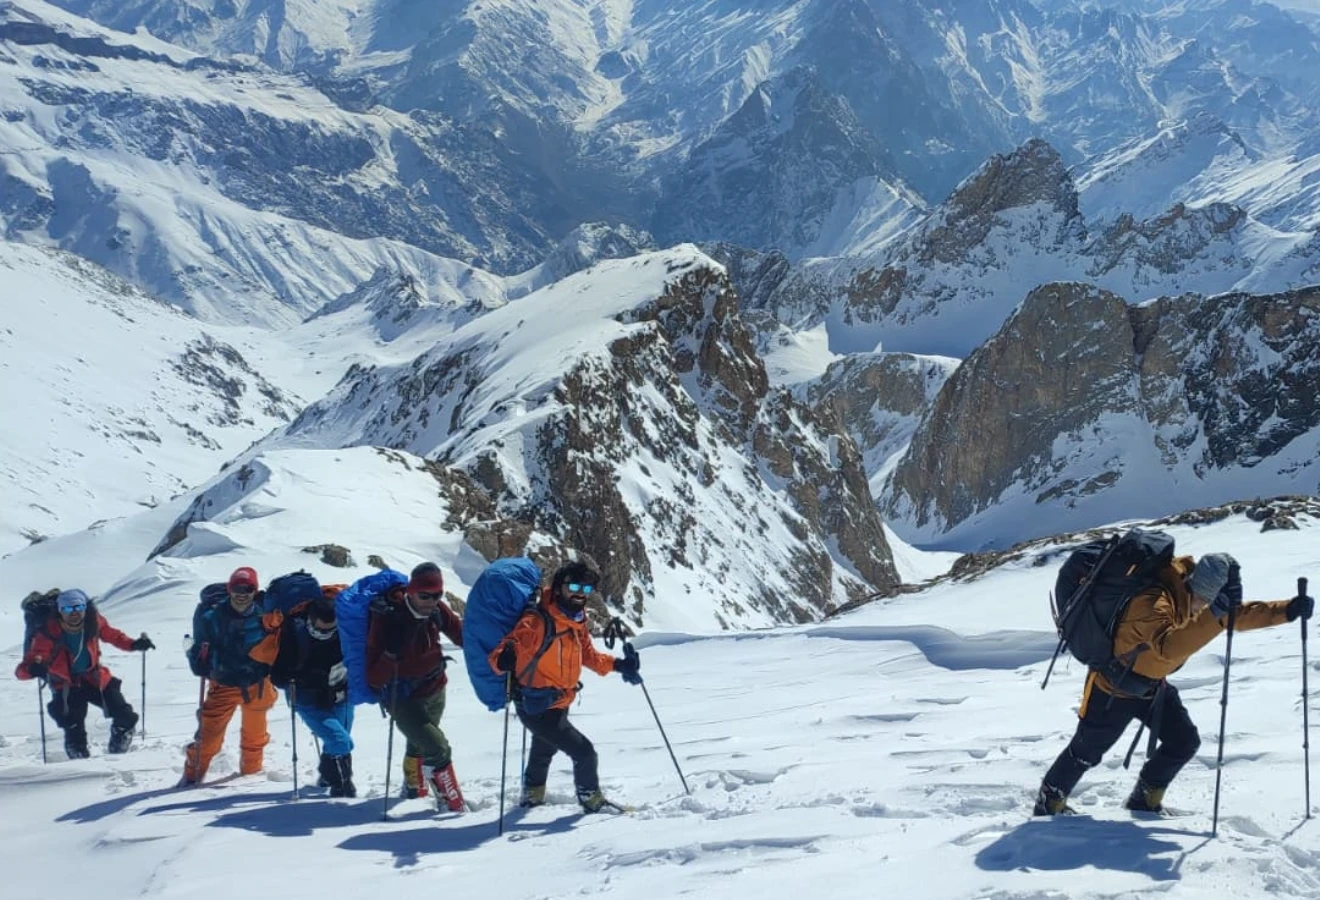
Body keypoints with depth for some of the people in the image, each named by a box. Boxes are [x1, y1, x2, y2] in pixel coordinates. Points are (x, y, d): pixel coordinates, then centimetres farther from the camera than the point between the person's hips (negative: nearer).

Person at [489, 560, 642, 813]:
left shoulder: (577, 621, -3)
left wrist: (618, 665, 3)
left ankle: (532, 797, 58)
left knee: (544, 752, 32)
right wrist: (504, 661, -53)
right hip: (537, 708, -9)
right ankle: (591, 798, 18)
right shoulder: (538, 622, -28)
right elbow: (500, 655, -30)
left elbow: (588, 655, 15)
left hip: (558, 705, 9)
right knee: (584, 752, -10)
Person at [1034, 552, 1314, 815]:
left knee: (1184, 742, 3)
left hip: (1153, 685, 8)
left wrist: (1287, 610, -9)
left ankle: (1145, 801, 22)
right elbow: (1168, 648, -53)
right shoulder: (1154, 602, -37)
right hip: (1113, 688, -8)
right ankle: (1050, 801, 30)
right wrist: (1216, 614, -58)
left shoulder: (1193, 600, -9)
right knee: (1087, 751, 7)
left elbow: (1240, 615, 3)